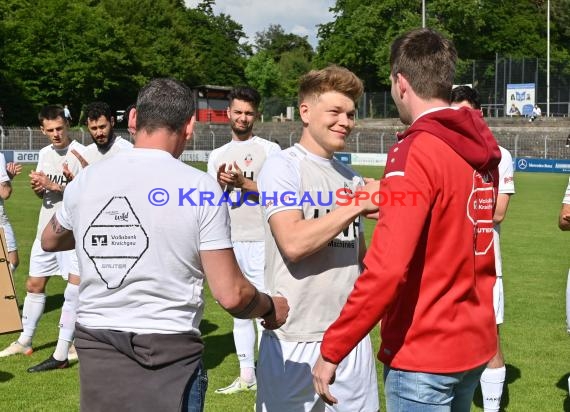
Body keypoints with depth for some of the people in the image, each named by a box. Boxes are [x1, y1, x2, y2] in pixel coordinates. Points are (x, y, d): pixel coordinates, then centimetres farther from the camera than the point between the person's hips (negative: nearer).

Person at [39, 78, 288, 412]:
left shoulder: (86, 179, 1)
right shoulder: (199, 187, -11)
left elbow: (51, 241, 23)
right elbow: (231, 295, -12)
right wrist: (271, 308, 8)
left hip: (96, 348, 4)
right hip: (168, 354, -4)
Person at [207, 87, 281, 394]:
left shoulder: (269, 150, 0)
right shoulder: (217, 155, 14)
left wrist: (243, 182, -18)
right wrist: (220, 184, -7)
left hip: (260, 242, -5)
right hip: (230, 242, 5)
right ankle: (246, 375, 19)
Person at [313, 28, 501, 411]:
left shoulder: (416, 151, -19)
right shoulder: (481, 148, 4)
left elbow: (387, 268, -26)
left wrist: (332, 350, -20)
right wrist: (392, 207, 21)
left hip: (423, 354, -8)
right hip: (475, 342, 8)